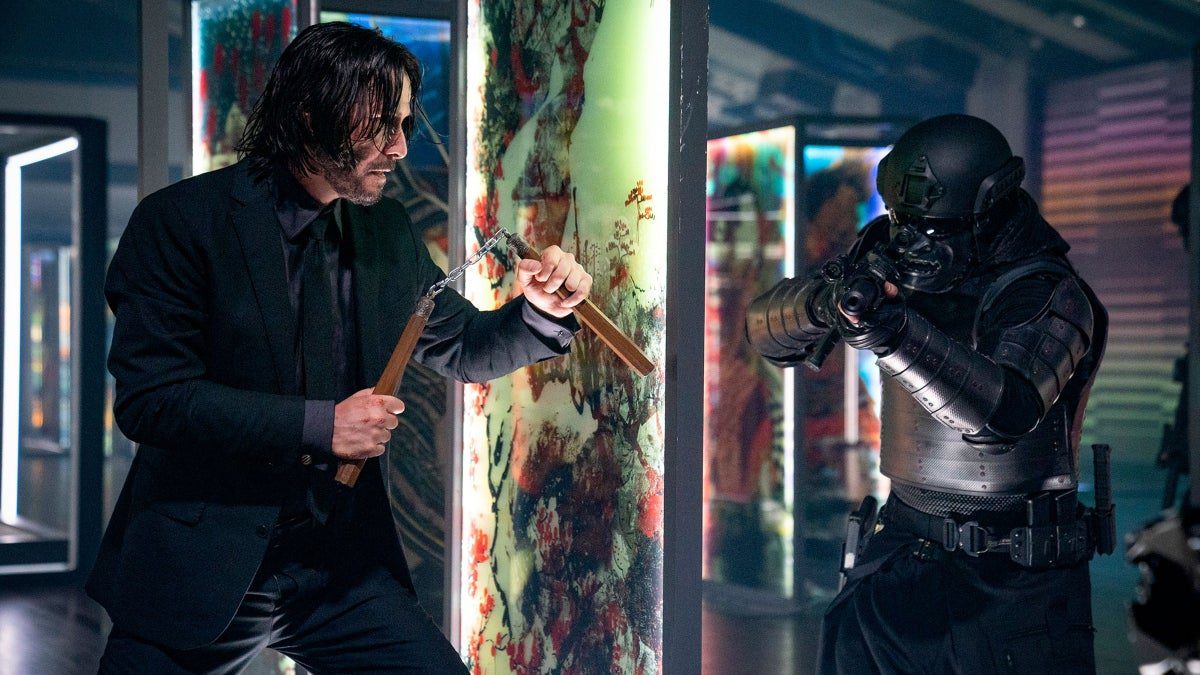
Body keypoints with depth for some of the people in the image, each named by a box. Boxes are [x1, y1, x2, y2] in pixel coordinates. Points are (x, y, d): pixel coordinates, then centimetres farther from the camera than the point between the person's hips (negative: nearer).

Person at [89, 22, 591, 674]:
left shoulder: (386, 230, 7)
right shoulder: (180, 221, -10)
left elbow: (461, 347, 18)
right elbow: (148, 397, -17)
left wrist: (542, 313, -3)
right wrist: (318, 425, -21)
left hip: (341, 567, 5)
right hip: (200, 569, -4)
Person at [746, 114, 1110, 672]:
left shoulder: (1050, 293, -16)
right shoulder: (893, 260, 1)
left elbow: (1006, 410, -33)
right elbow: (766, 327, -1)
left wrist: (893, 330, -43)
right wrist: (823, 303, -24)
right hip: (904, 546, 4)